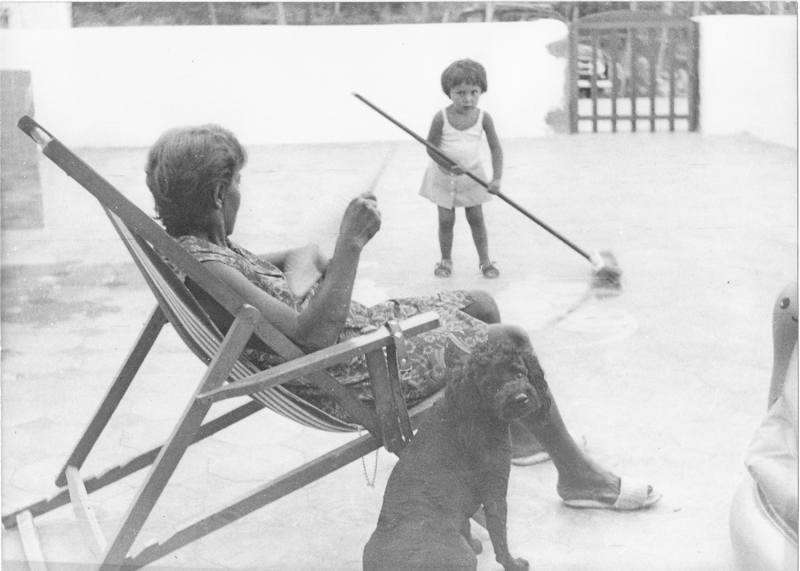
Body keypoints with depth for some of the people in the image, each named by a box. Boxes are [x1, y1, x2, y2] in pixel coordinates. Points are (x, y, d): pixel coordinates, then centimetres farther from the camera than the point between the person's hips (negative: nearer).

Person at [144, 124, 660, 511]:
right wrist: (350, 244, -33)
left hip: (353, 331, 11)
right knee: (510, 342, -4)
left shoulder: (198, 244, 3)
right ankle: (578, 475, 15)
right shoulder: (201, 265, -28)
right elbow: (313, 333, -33)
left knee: (481, 305, 20)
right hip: (349, 379, -11)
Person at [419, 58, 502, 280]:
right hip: (444, 176, -1)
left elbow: (495, 148, -8)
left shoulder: (483, 117, -14)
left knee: (476, 218, 7)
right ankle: (446, 260, 20)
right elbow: (431, 147, -14)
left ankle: (485, 260, 18)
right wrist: (450, 166, -28)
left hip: (472, 176, 1)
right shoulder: (441, 118, -19)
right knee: (446, 220, 4)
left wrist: (497, 178, -17)